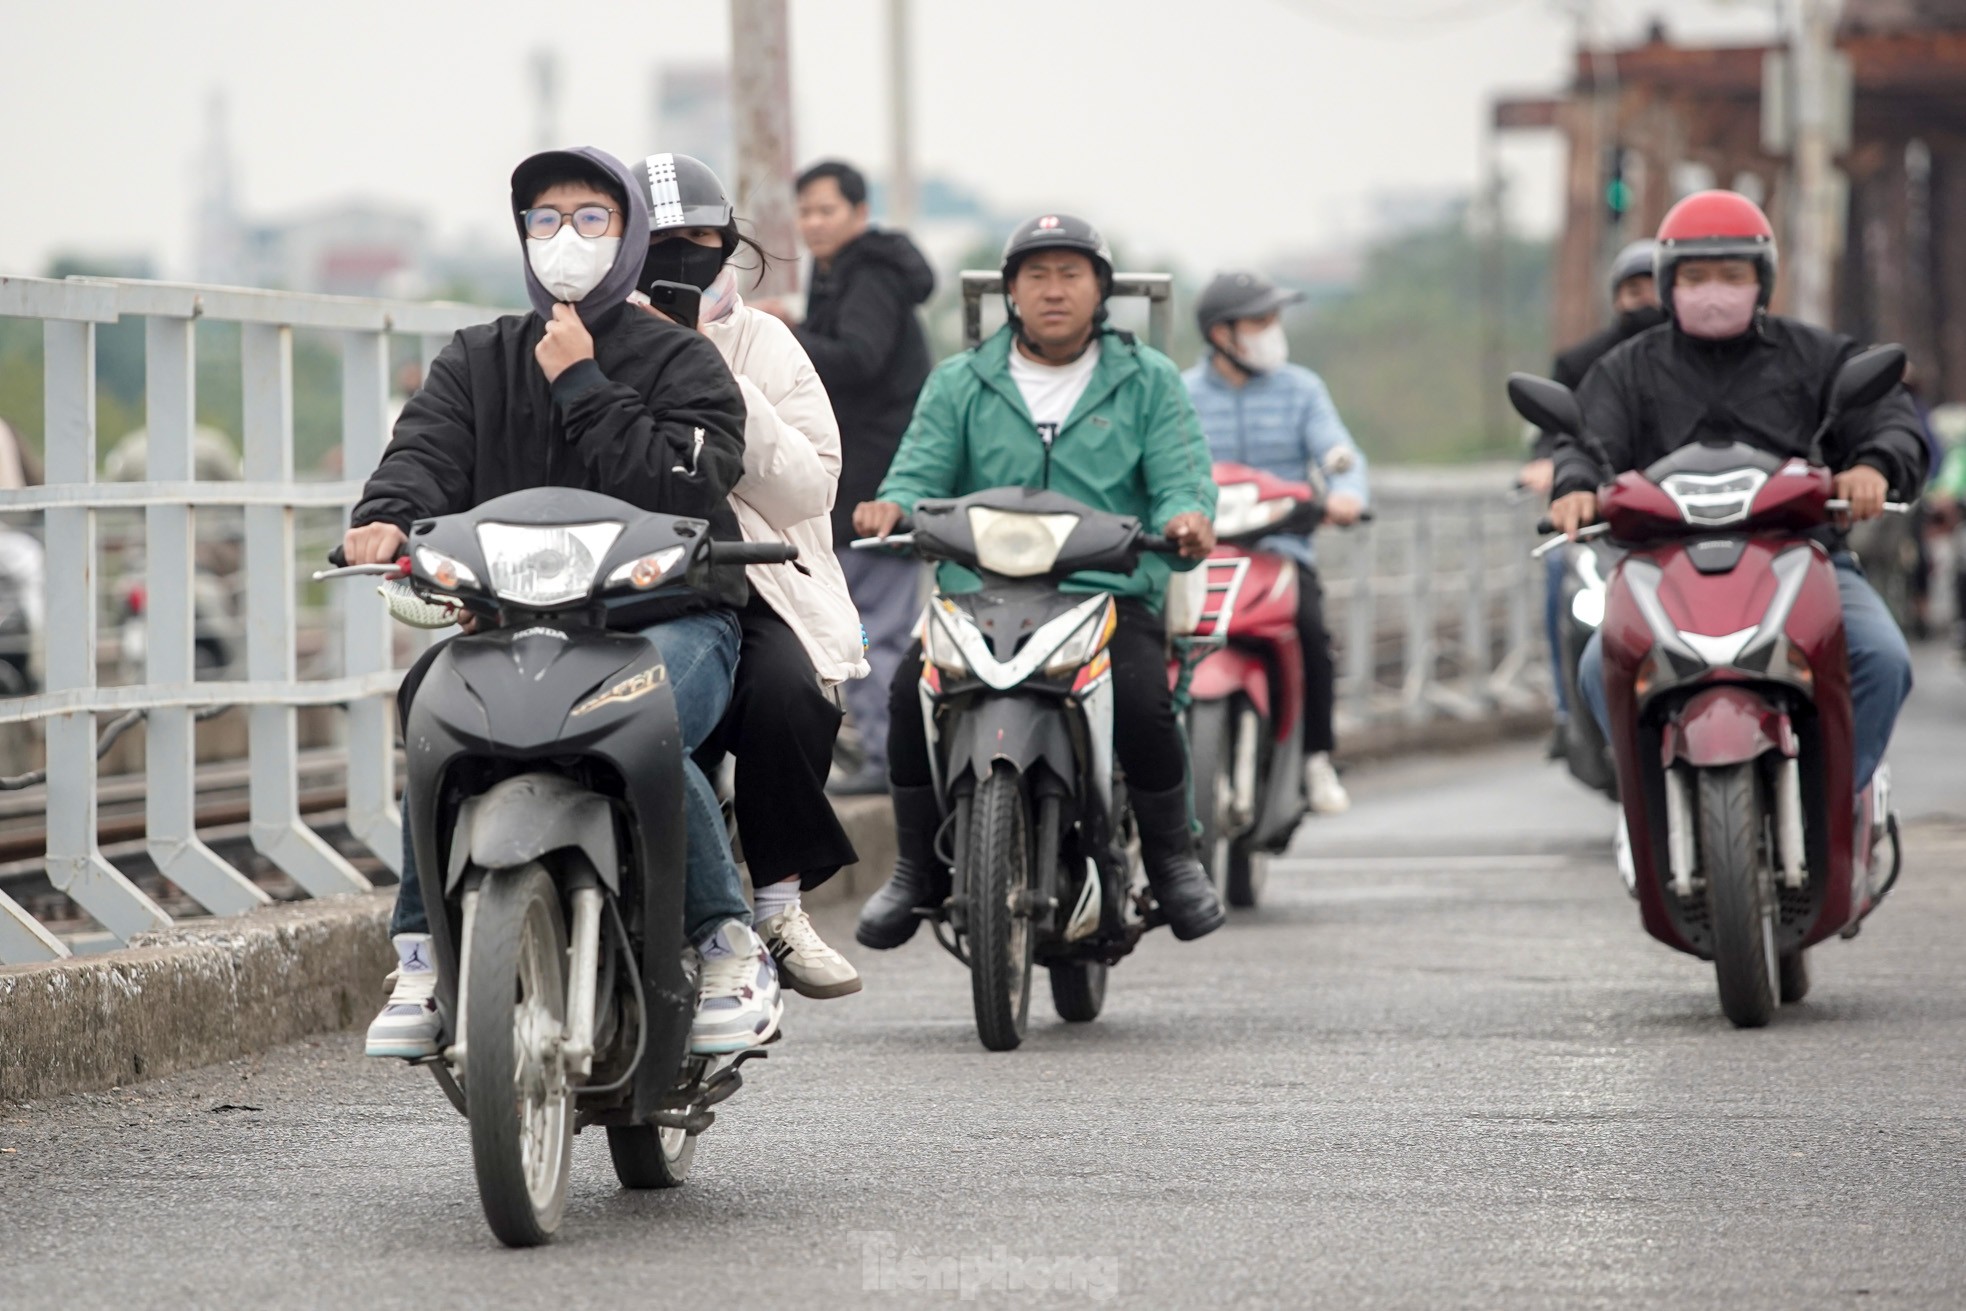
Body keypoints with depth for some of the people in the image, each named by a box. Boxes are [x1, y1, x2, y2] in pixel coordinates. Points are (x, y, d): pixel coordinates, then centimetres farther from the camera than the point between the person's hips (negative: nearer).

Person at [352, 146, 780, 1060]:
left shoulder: (681, 362, 6)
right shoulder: (477, 360, 17)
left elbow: (682, 487, -12)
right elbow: (425, 447, -3)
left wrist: (582, 387, -11)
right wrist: (388, 515, -26)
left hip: (667, 618, -3)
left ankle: (732, 947, -19)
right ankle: (421, 952, -19)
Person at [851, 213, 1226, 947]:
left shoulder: (1149, 382, 14)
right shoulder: (959, 385, 17)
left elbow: (1182, 482, 5)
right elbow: (920, 477, 6)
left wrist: (1186, 518, -20)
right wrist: (892, 507, -18)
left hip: (1113, 592, -1)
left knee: (1142, 701, -30)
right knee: (912, 693, -27)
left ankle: (1170, 855, -3)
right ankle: (918, 869, -9)